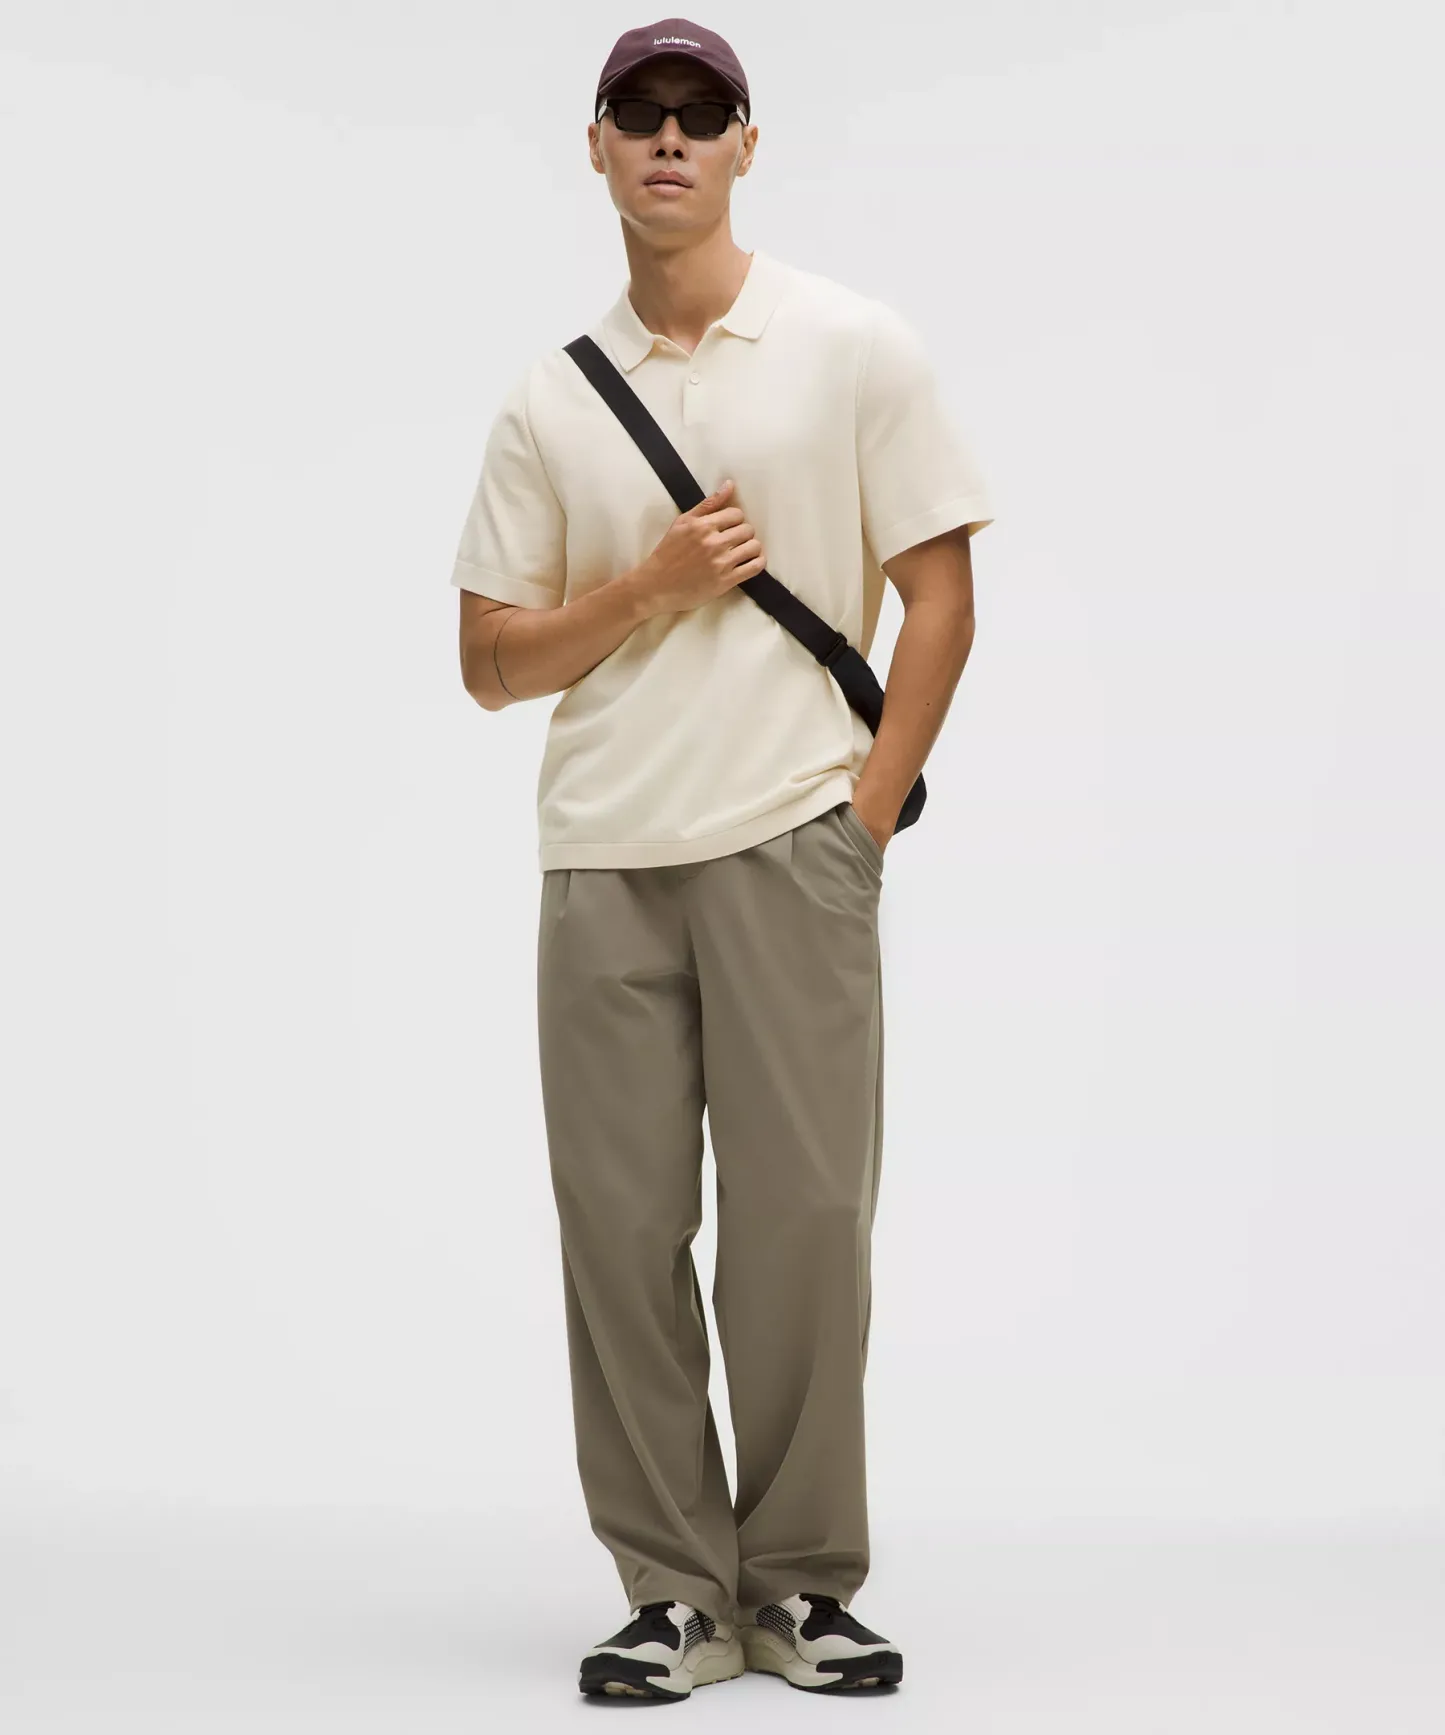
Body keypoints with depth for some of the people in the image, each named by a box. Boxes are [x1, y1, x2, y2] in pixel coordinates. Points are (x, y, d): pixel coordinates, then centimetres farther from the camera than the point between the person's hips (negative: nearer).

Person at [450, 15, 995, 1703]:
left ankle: (801, 1582, 10)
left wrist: (868, 816, -5)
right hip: (602, 860, 3)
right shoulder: (548, 398, 10)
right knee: (621, 1226, 2)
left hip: (790, 846, -2)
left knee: (804, 1214, -3)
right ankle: (673, 1586, 12)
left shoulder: (854, 349, 3)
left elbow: (939, 596, 3)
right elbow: (489, 661, 9)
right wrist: (654, 583, -7)